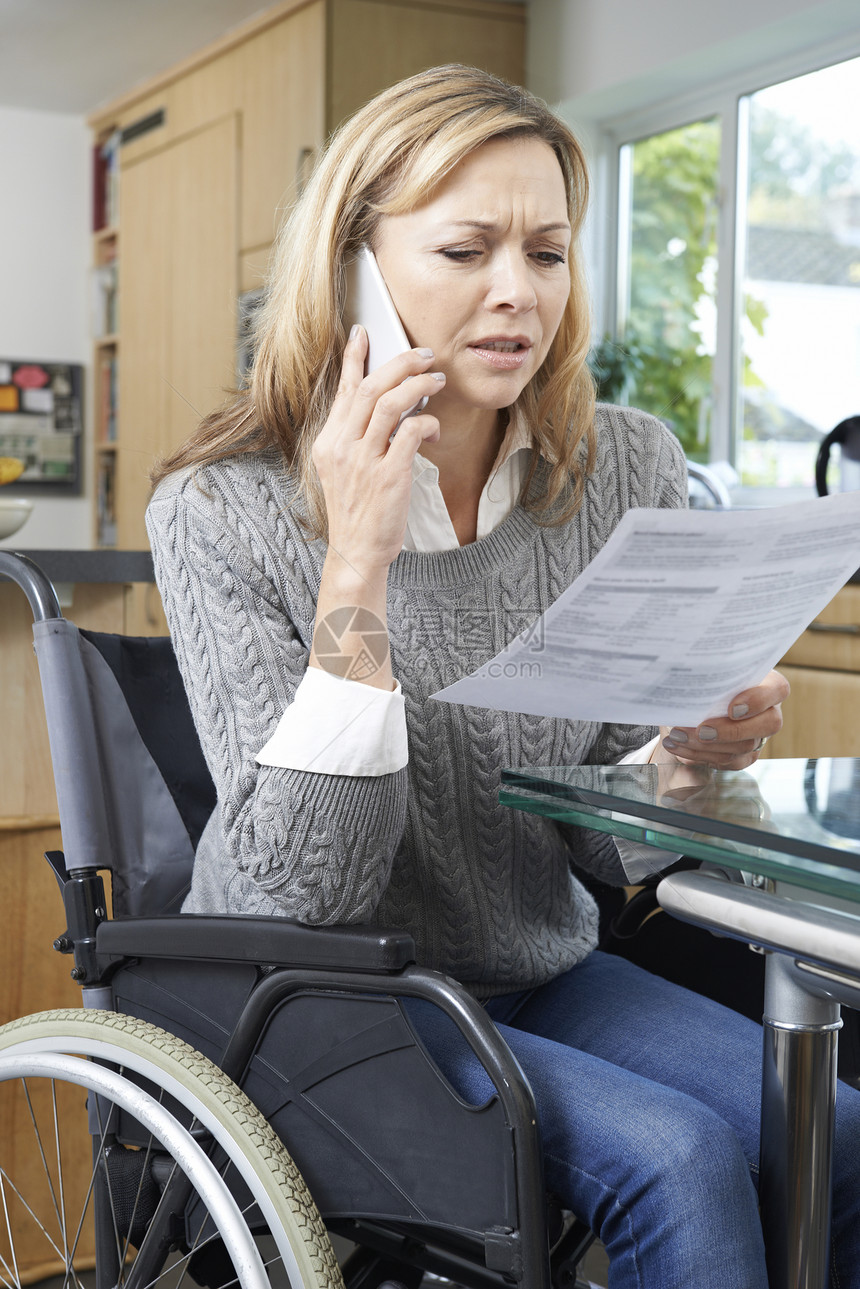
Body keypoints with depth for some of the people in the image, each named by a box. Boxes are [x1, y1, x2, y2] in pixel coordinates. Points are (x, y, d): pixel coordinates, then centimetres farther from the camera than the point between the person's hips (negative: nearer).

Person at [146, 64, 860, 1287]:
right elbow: (304, 888, -22)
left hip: (541, 974, 5)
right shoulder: (224, 512, -15)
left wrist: (681, 756, -21)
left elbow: (599, 841, 3)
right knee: (677, 1161, -25)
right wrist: (360, 563, -28)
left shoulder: (628, 473, -4)